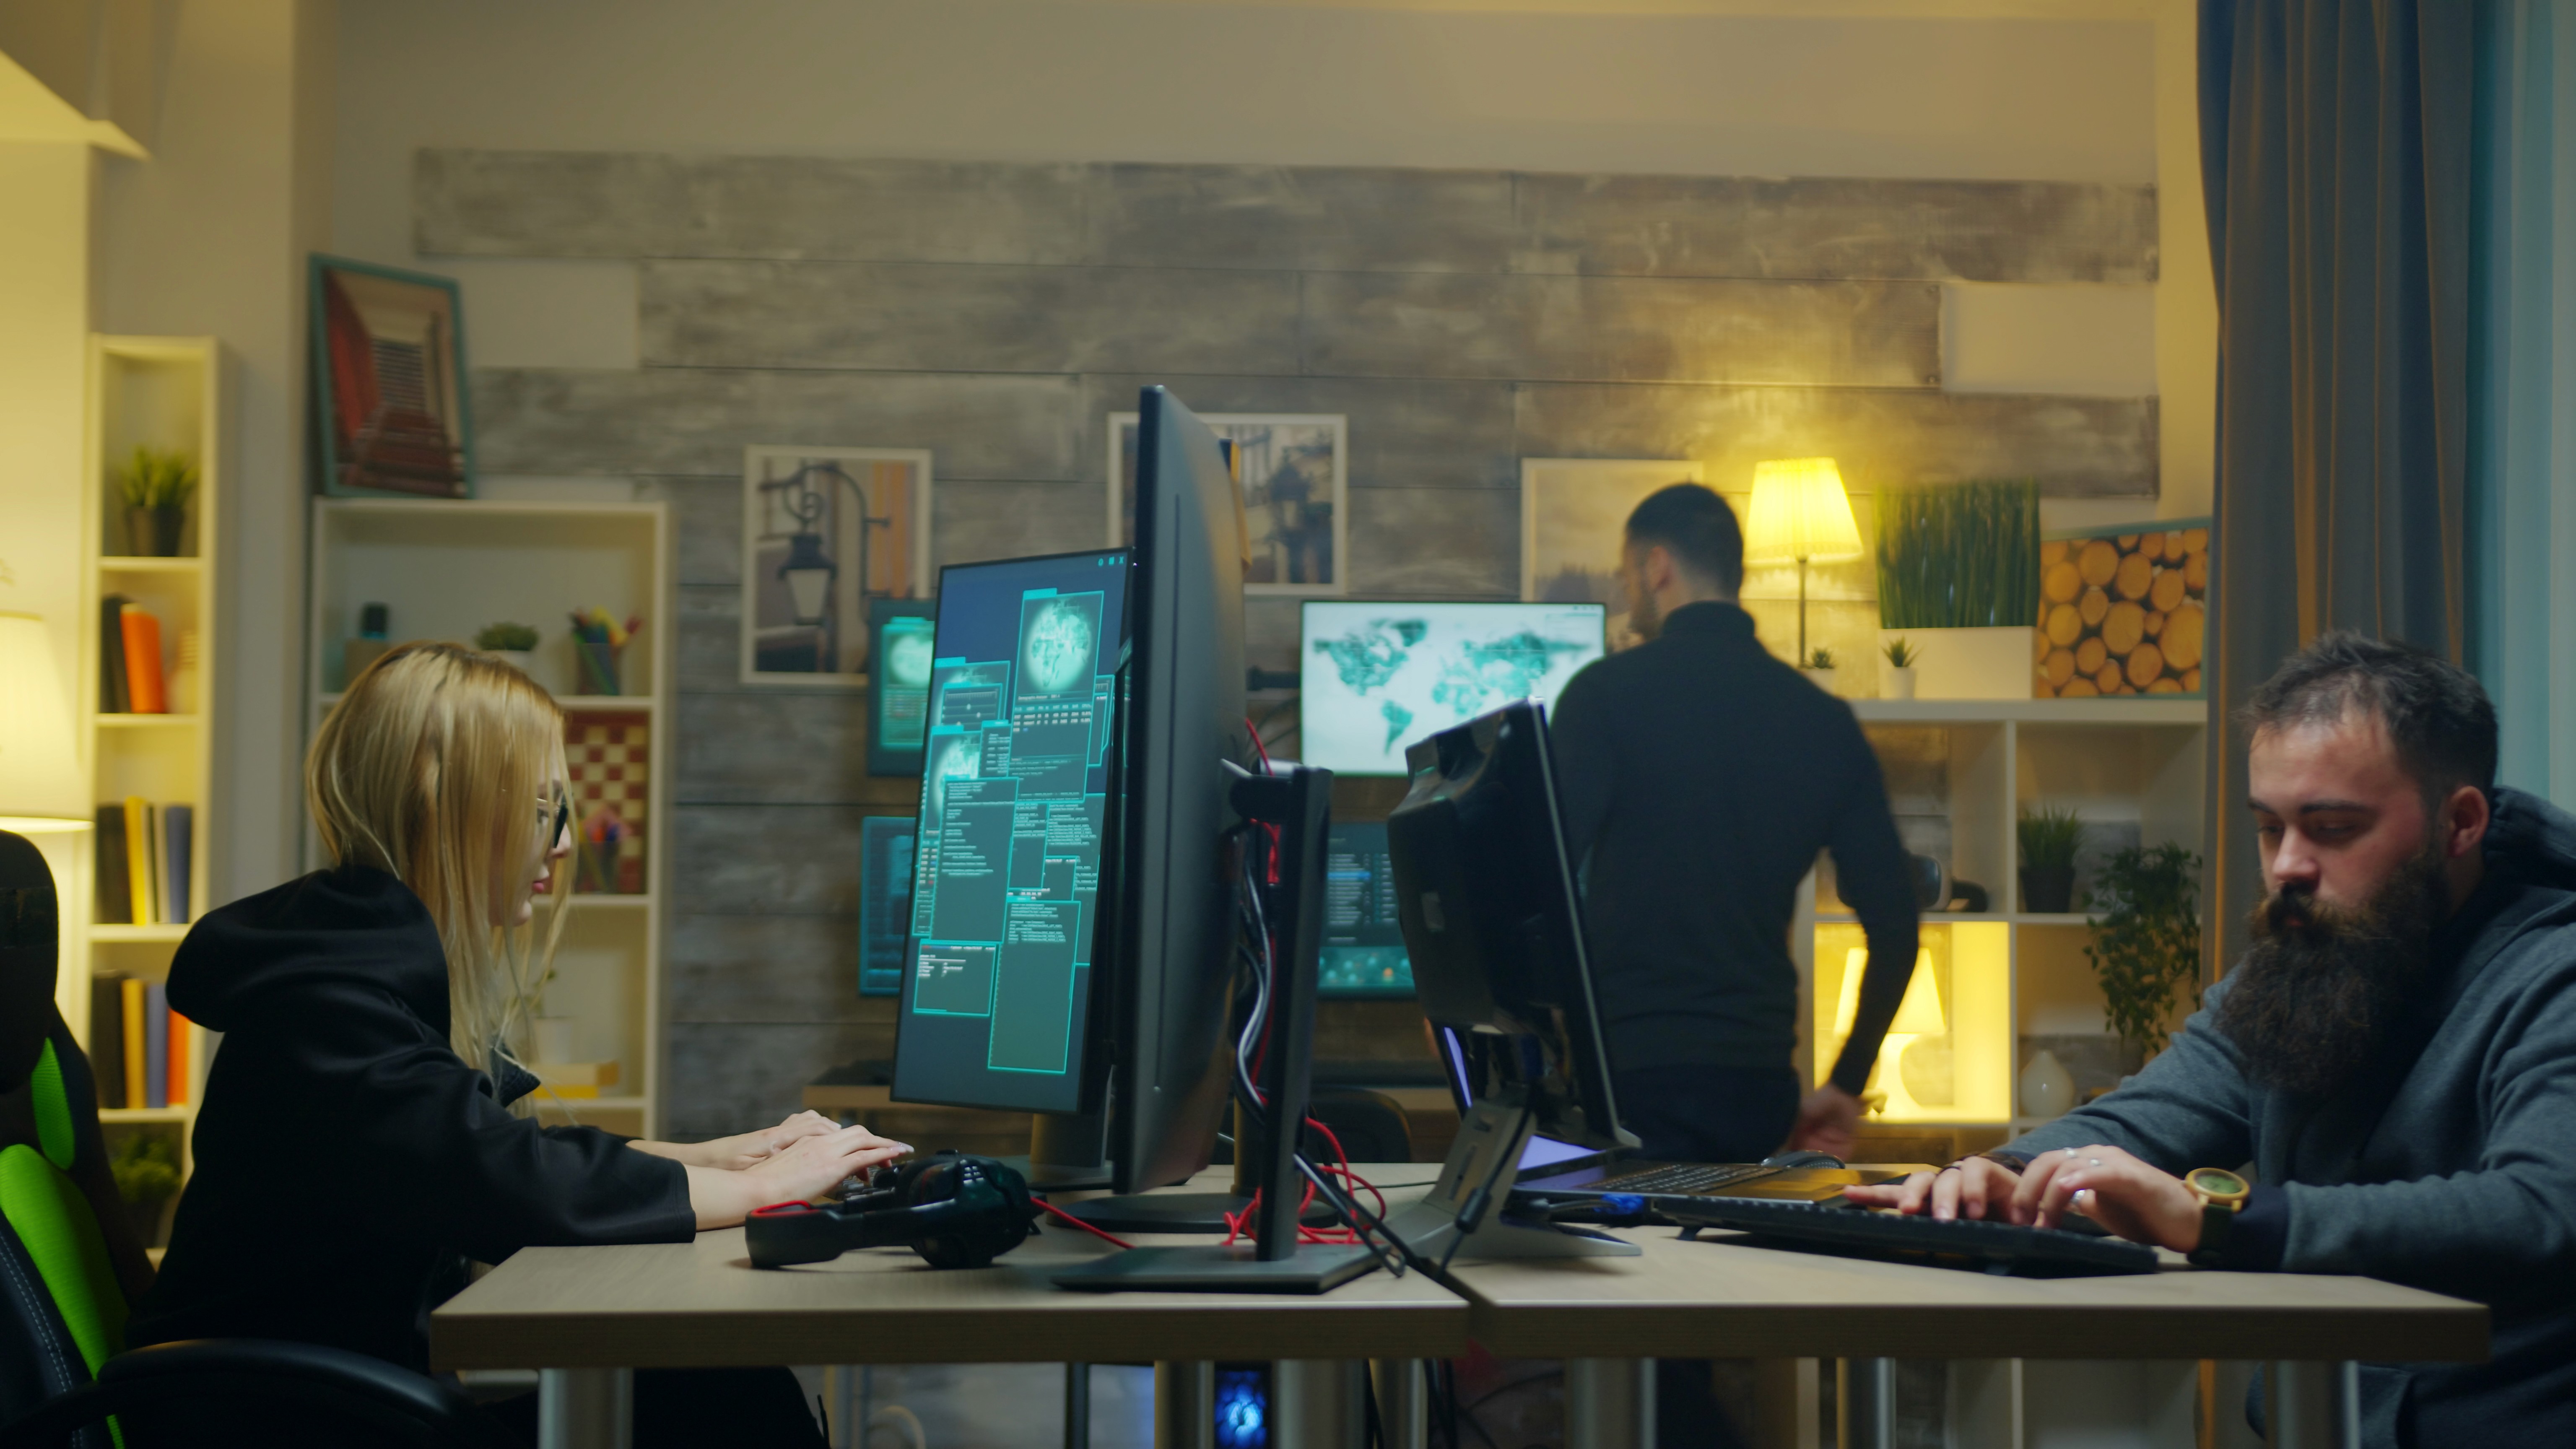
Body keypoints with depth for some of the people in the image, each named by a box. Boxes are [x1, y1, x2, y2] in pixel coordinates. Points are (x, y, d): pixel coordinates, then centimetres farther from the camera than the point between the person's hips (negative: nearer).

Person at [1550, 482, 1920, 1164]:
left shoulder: (1608, 693, -4)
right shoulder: (1826, 721, 11)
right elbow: (1894, 923, 11)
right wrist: (1847, 1085, 18)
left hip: (1632, 1068, -5)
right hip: (1762, 1082, 5)